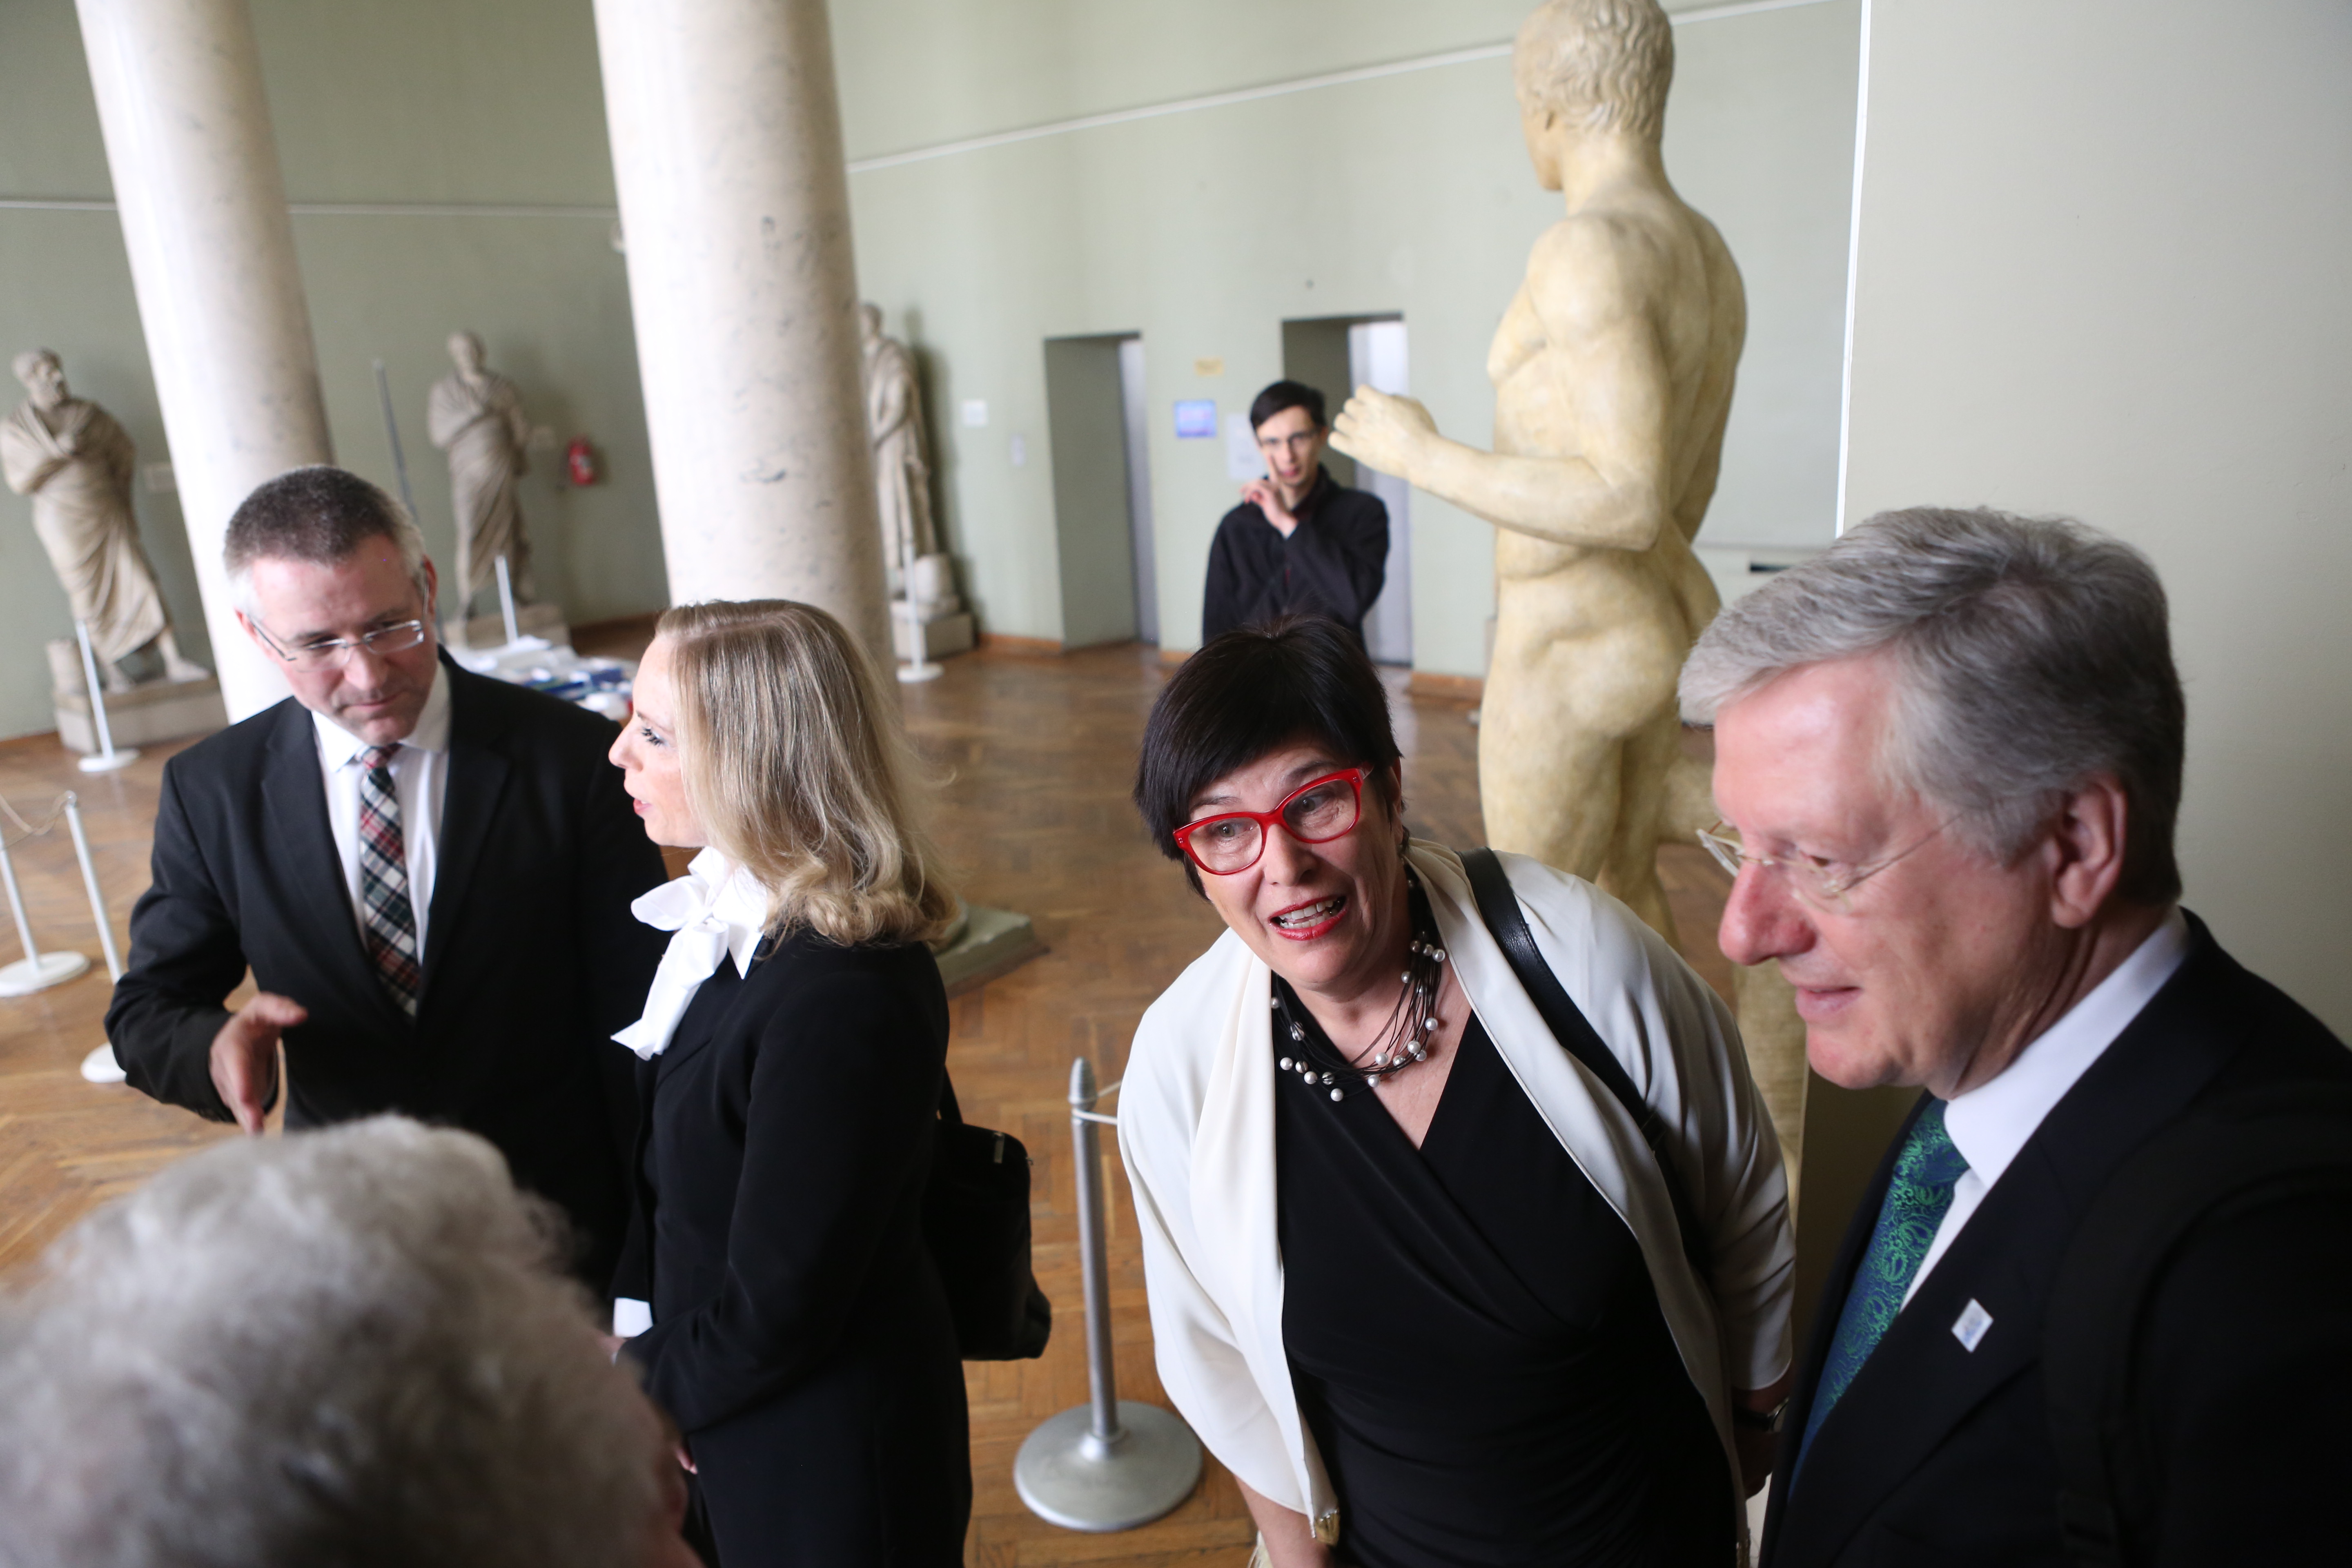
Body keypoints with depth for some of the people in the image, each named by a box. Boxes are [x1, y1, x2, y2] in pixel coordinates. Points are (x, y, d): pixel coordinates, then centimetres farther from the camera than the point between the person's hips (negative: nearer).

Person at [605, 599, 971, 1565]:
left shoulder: (844, 1000, -34)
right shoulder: (730, 908, -7)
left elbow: (773, 1310, -24)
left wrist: (652, 1393, -8)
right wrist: (632, 1334, -3)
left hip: (823, 1449, -7)